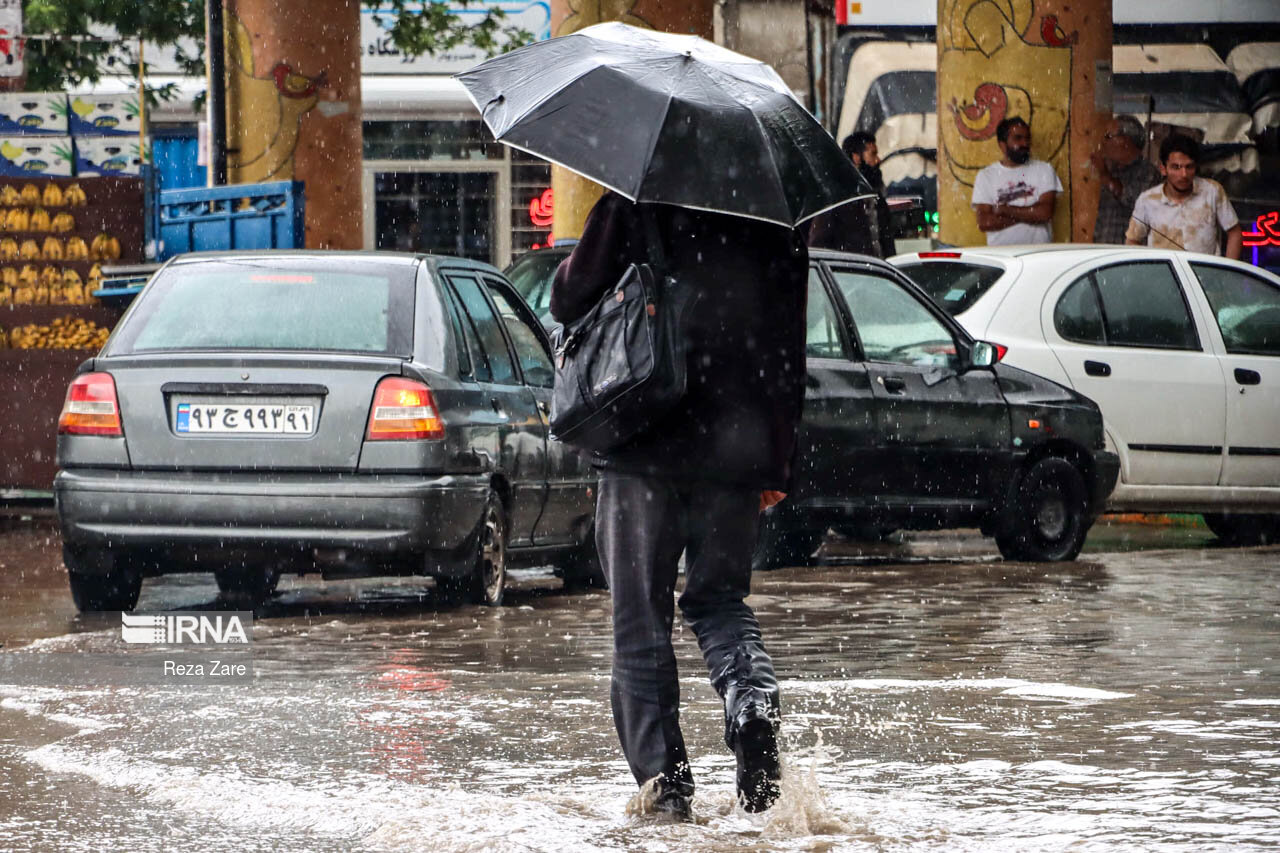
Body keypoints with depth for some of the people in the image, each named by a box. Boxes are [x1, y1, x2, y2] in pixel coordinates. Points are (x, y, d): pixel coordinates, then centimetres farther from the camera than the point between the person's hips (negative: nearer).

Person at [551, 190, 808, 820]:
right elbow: (788, 351, 6)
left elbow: (569, 301, -4)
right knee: (720, 598, 18)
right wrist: (777, 459, 13)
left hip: (643, 448, -3)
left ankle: (663, 781, 0)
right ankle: (753, 699, -13)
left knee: (641, 617, 5)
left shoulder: (631, 208, -7)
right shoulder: (777, 227, 4)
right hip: (734, 450, 3)